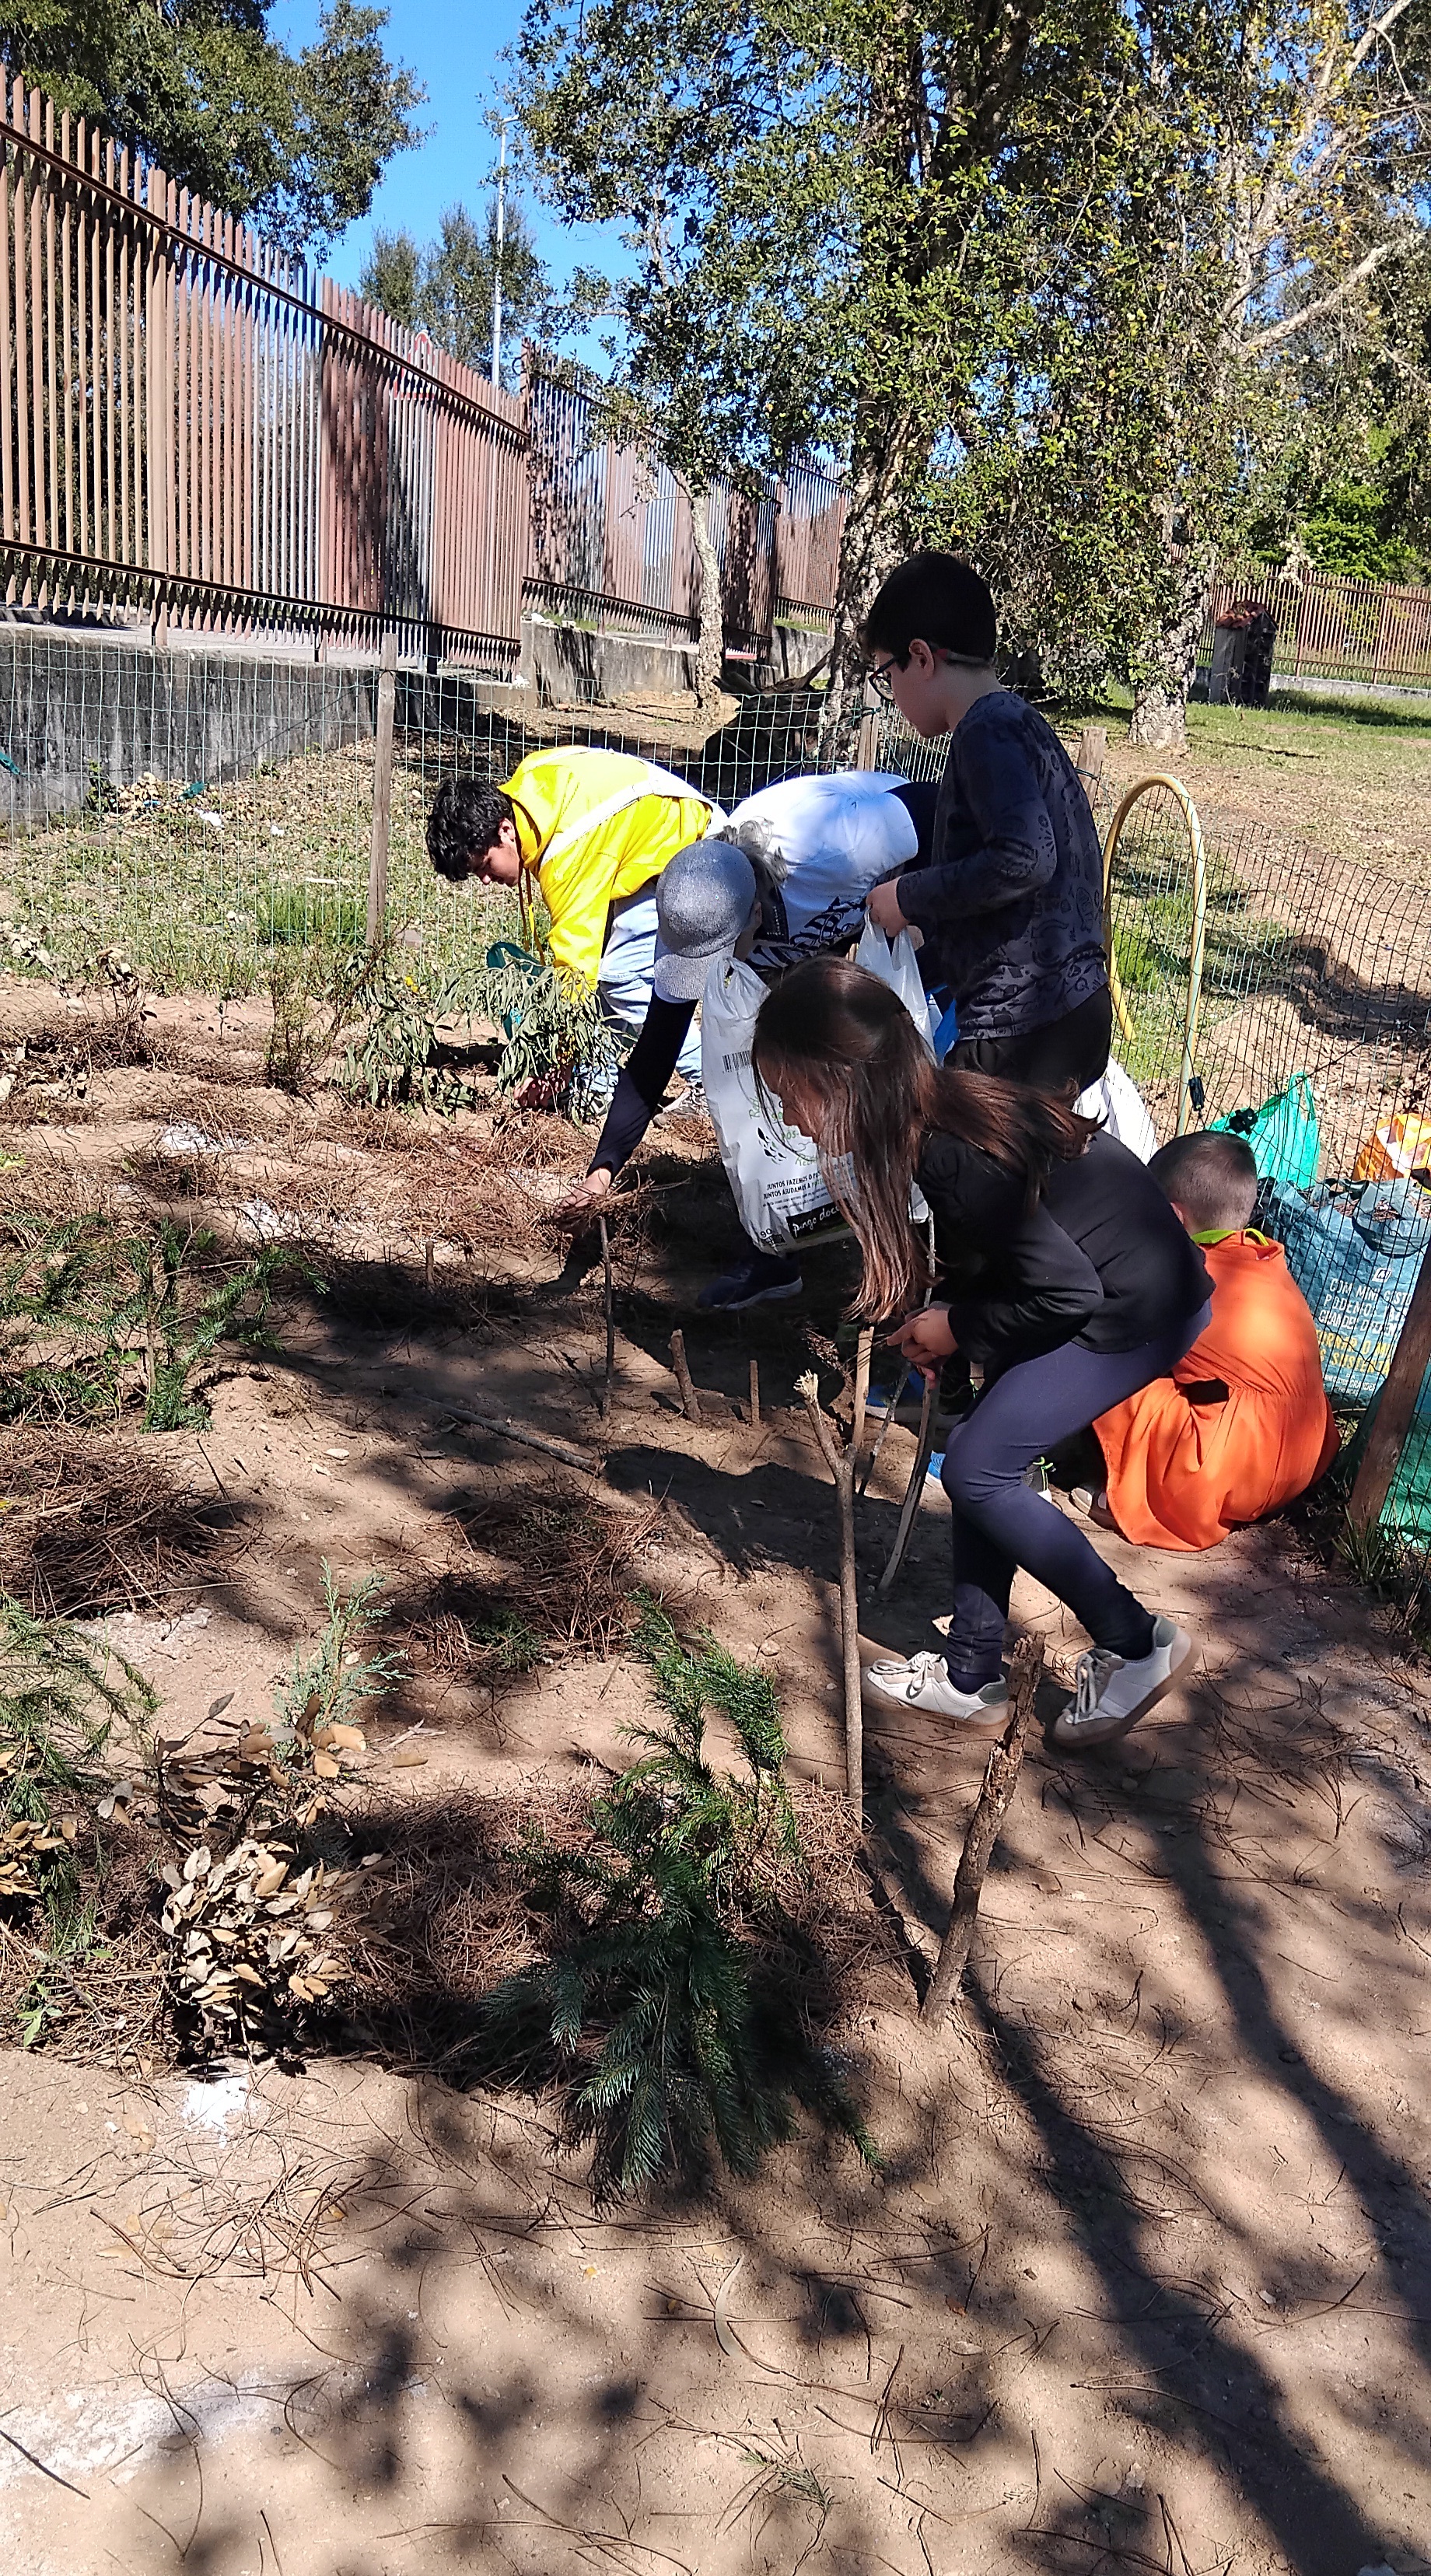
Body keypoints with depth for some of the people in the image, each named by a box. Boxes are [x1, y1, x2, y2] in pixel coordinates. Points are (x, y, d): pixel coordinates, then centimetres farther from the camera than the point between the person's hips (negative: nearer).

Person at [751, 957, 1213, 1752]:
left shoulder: (956, 1151, -30)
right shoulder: (936, 1109, -2)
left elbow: (1066, 1293, -24)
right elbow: (989, 1251, 14)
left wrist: (957, 1328, -10)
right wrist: (942, 1309, -2)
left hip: (1140, 1310, -9)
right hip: (1095, 1287, 9)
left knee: (977, 1469, -9)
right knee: (980, 1456, 8)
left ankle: (1136, 1645, 5)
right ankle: (971, 1679, 19)